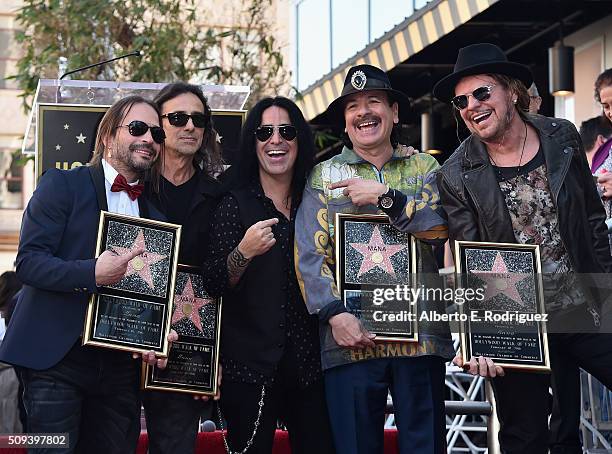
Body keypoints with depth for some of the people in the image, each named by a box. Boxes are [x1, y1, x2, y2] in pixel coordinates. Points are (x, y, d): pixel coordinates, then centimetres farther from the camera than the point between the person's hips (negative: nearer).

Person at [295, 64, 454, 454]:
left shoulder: (424, 168, 12)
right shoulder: (324, 176, 11)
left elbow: (441, 225, -6)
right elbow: (309, 256, 2)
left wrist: (385, 197, -13)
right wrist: (334, 313, -11)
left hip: (420, 335, 0)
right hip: (351, 336, 0)